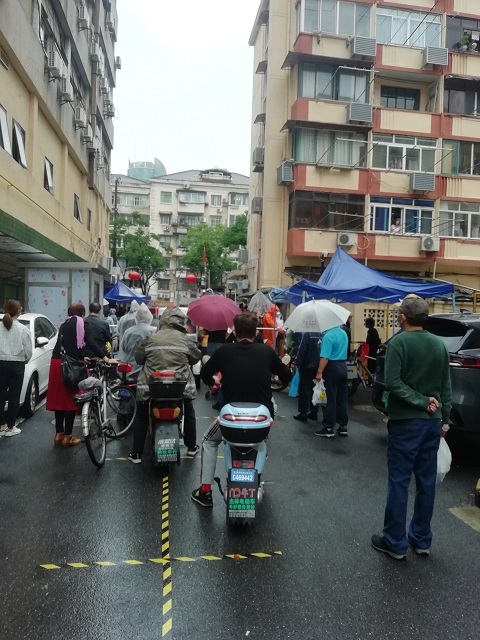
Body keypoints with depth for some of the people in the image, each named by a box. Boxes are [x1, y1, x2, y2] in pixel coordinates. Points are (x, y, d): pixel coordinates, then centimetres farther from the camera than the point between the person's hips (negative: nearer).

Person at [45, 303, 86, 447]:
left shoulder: (64, 325, 19)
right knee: (70, 399, 2)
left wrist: (83, 356, 28)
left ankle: (59, 434, 19)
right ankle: (67, 437, 7)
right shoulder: (81, 323, 0)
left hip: (57, 362, 6)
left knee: (59, 398, 12)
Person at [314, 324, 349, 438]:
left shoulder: (328, 335, -16)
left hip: (332, 367, -8)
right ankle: (343, 426, 17)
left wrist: (319, 372, -19)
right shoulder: (344, 333, 10)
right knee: (342, 399, 11)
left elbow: (325, 357, -21)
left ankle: (329, 428, 2)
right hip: (343, 366, 8)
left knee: (329, 399, -2)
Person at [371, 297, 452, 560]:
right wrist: (445, 418, 14)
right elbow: (446, 387, 9)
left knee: (399, 481, 3)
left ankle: (395, 542, 12)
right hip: (432, 421, 6)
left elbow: (392, 382, -21)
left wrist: (420, 401, -15)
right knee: (426, 481, 13)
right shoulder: (439, 344, 6)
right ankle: (421, 539, 25)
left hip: (405, 421, -6)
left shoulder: (398, 342, -12)